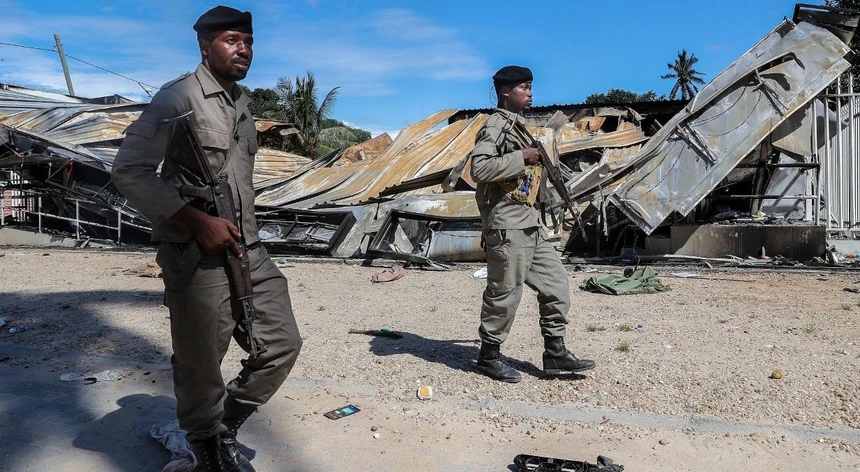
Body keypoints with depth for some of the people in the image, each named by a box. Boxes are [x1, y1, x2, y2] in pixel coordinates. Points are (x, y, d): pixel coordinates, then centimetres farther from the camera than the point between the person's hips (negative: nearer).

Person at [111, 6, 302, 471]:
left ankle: (226, 428, 29)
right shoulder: (178, 97, -8)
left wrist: (244, 230, 16)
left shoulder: (242, 102, 15)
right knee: (199, 366, 4)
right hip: (196, 258, -7)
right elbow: (129, 170, -14)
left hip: (248, 252, 7)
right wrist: (198, 221, -18)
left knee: (281, 344, 9)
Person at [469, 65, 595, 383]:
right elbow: (479, 168, -25)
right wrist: (521, 158, -20)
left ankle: (555, 353, 19)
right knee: (504, 294, 0)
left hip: (531, 227, 10)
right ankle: (489, 357, 15)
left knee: (556, 284, 10)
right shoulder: (495, 126, -10)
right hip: (507, 228, -10)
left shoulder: (518, 127, 18)